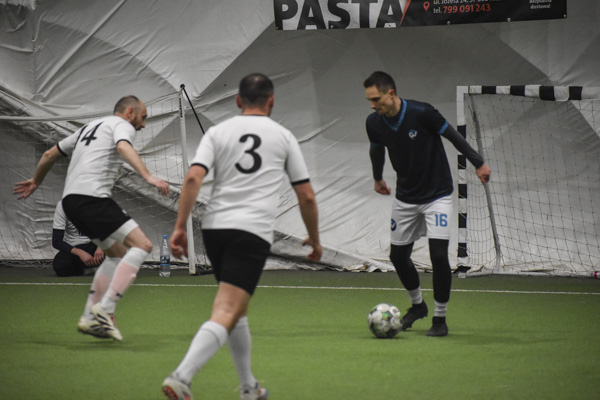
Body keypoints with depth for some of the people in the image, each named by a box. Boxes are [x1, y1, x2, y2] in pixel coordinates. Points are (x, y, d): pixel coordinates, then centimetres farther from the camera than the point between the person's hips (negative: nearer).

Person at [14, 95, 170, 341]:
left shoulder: (90, 127, 30)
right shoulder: (122, 125, 5)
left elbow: (50, 154, 36)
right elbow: (123, 148, -20)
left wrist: (36, 181, 52)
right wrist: (148, 176, -32)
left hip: (71, 199, 10)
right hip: (92, 198, -10)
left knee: (117, 253, 21)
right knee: (141, 245, -14)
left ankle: (90, 317, 17)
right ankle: (104, 310, -21)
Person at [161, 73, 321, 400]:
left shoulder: (218, 132, 11)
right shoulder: (283, 137, 10)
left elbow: (193, 178, -5)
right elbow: (306, 196, 12)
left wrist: (180, 227, -5)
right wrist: (314, 239, 25)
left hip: (214, 226, 4)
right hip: (252, 232, -4)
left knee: (237, 309, 22)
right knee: (226, 313, -13)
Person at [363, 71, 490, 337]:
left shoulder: (421, 113, -24)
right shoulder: (374, 123, -8)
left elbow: (453, 136, -12)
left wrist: (479, 163, -6)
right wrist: (377, 178, 29)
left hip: (437, 195, -5)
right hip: (405, 198, 5)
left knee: (438, 254, -15)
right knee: (398, 255, 9)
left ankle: (440, 318, 1)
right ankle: (417, 305, 35)